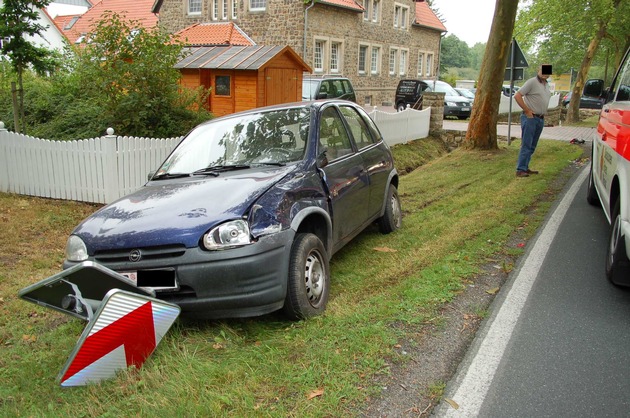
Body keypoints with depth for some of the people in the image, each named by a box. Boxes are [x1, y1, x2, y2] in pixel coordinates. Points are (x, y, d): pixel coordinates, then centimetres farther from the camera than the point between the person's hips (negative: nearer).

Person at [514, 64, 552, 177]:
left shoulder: (547, 85, 15)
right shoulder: (532, 82, -11)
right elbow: (517, 96, -17)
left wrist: (543, 113, 14)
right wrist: (527, 111, -16)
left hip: (541, 119, 8)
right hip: (530, 117, -8)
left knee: (532, 146, 11)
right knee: (526, 145, -9)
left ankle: (525, 168, 18)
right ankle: (520, 170, -7)